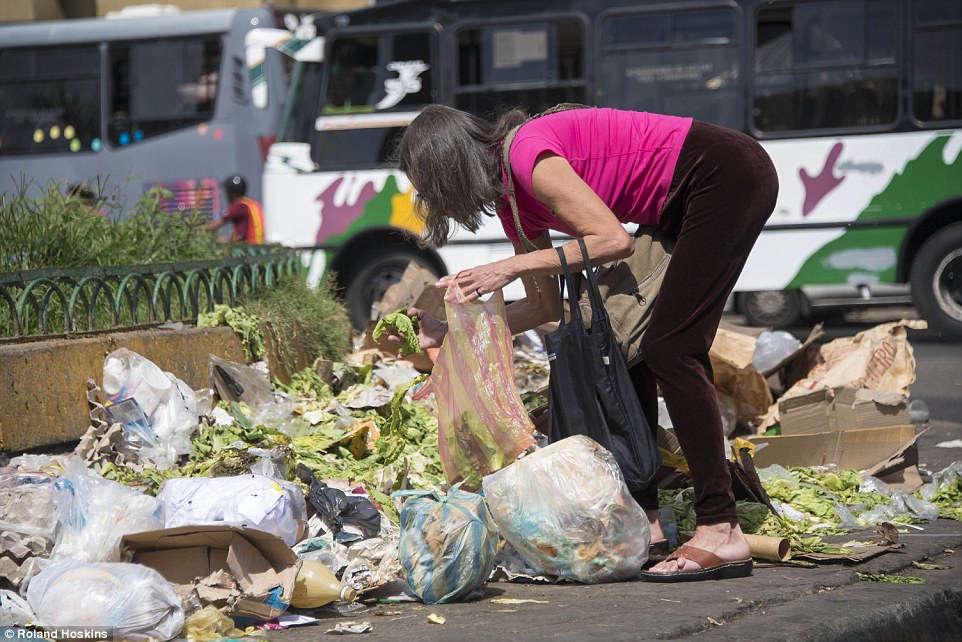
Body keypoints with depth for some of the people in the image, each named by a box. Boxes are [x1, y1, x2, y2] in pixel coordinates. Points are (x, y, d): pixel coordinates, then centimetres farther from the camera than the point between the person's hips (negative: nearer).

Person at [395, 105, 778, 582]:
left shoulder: (528, 153, -19)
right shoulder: (513, 201, 8)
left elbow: (613, 239, -26)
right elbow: (545, 305, 13)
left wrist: (511, 266, -22)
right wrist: (453, 329, 8)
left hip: (731, 177, -10)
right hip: (683, 203, 10)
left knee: (668, 349, -14)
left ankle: (721, 532, -16)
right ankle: (643, 516, 11)